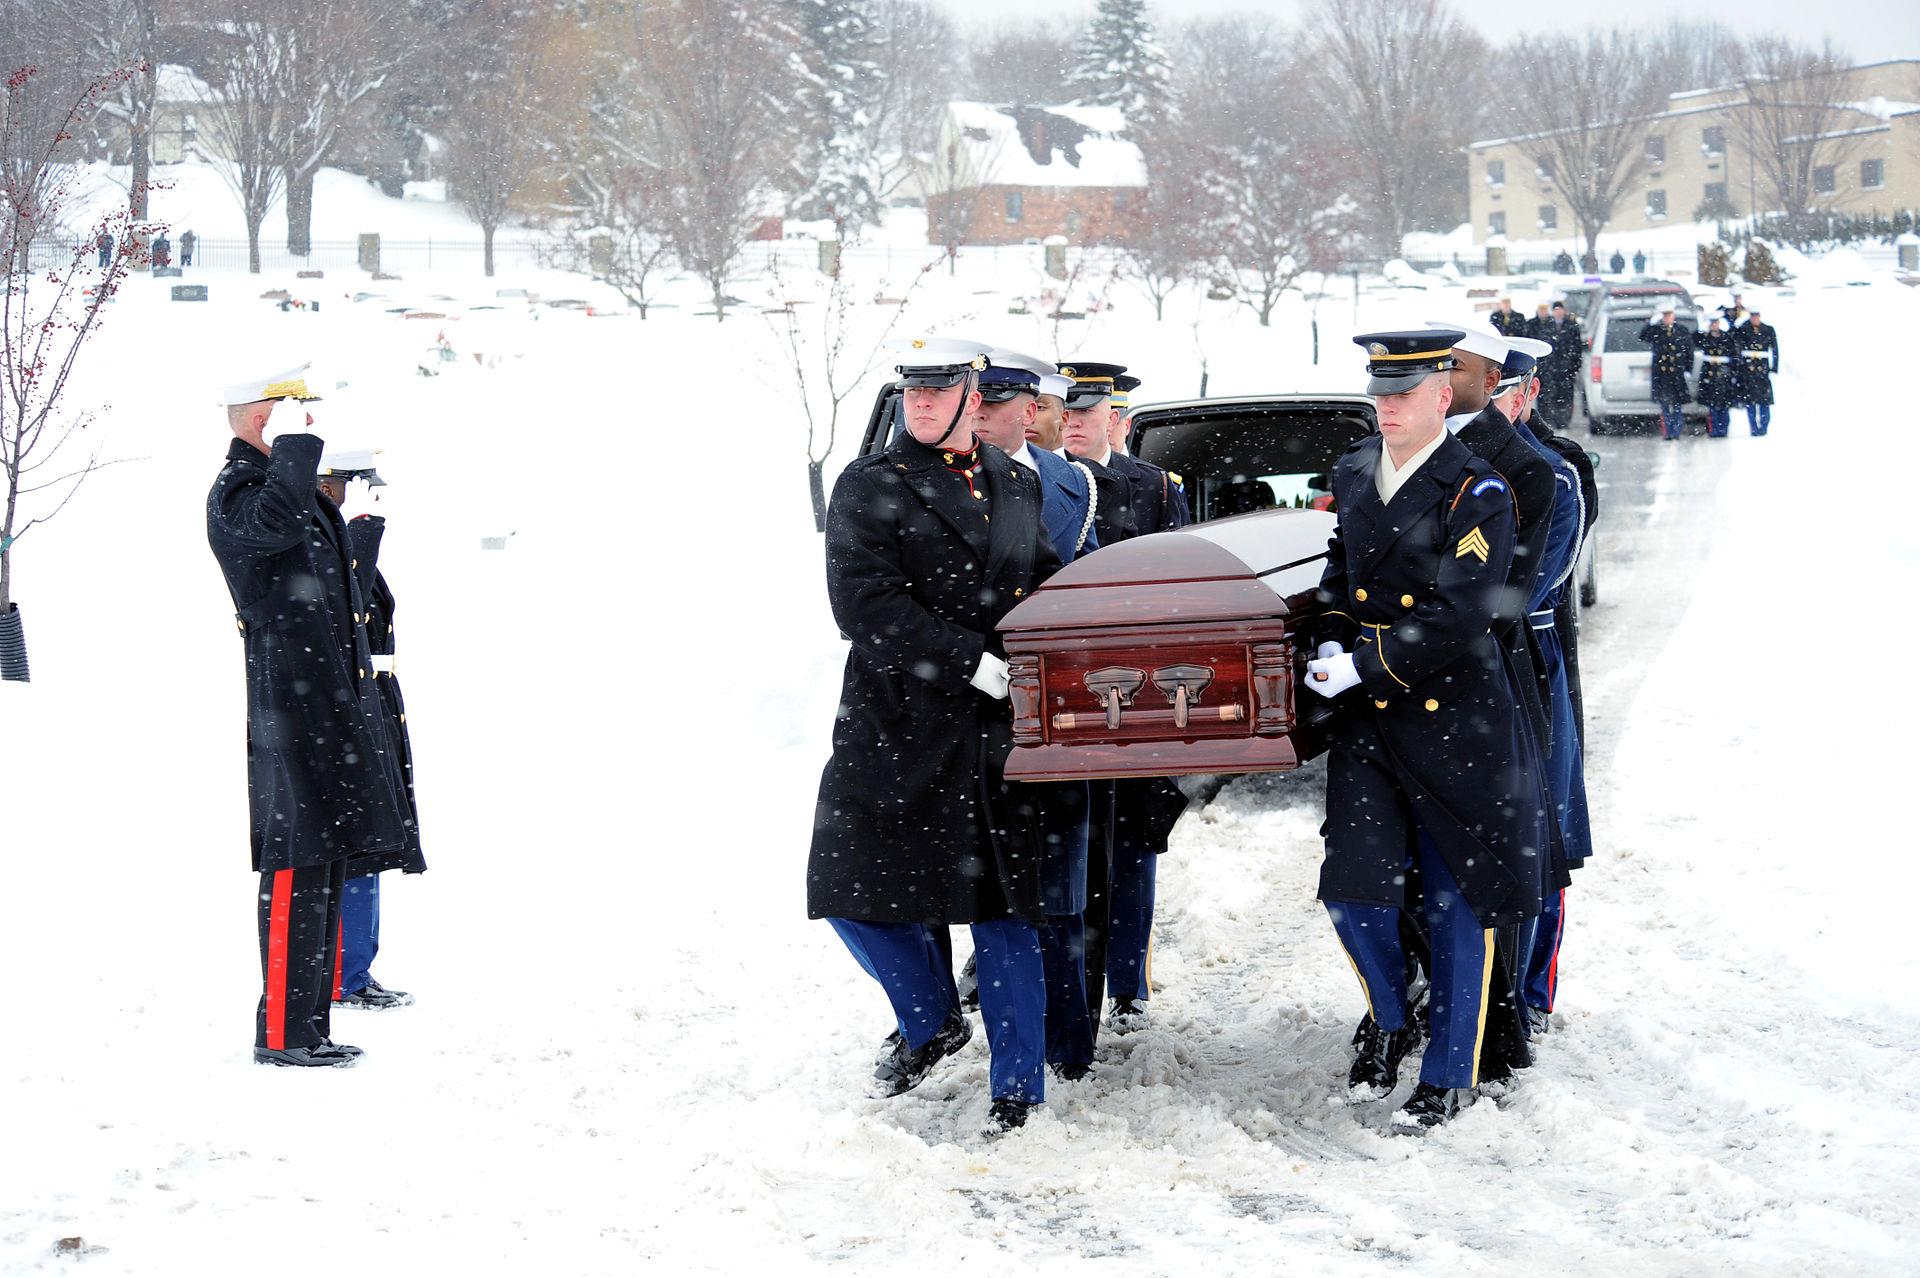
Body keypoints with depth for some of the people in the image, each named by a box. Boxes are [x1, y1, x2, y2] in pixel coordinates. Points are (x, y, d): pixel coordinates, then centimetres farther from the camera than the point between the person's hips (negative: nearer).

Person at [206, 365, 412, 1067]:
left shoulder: (297, 487, 21)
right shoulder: (235, 494, -11)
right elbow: (275, 523, -37)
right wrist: (292, 444, -24)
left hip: (331, 707, 10)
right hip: (291, 711, -10)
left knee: (324, 865, 12)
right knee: (297, 869, -8)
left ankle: (308, 1024, 19)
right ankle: (282, 1032, -4)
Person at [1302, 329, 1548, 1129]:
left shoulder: (1479, 495, -11)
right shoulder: (1352, 474, 8)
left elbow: (1458, 620, -18)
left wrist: (1363, 667, -19)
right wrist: (1328, 641, 3)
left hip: (1454, 723, -4)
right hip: (1366, 727, 5)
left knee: (1457, 904, 5)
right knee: (1353, 888, -3)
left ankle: (1448, 1075, 18)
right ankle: (1388, 1022, 25)